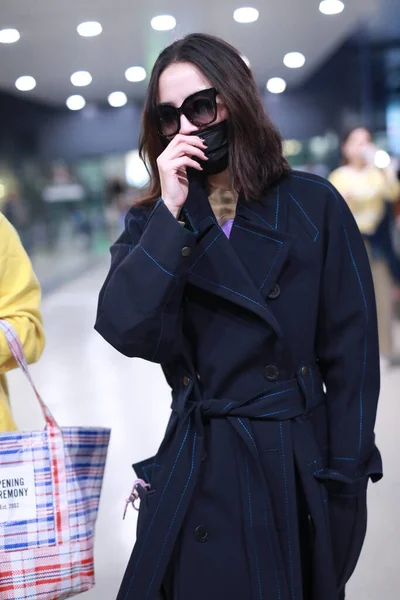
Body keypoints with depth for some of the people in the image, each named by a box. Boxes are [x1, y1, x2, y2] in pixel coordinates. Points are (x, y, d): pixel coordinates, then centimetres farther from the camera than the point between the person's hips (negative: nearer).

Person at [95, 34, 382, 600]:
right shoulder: (151, 223, 3)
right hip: (199, 474, 2)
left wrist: (346, 480, -5)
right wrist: (172, 212, -18)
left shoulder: (313, 206, -4)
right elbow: (124, 331, -15)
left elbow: (352, 353, -3)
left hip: (299, 469, -1)